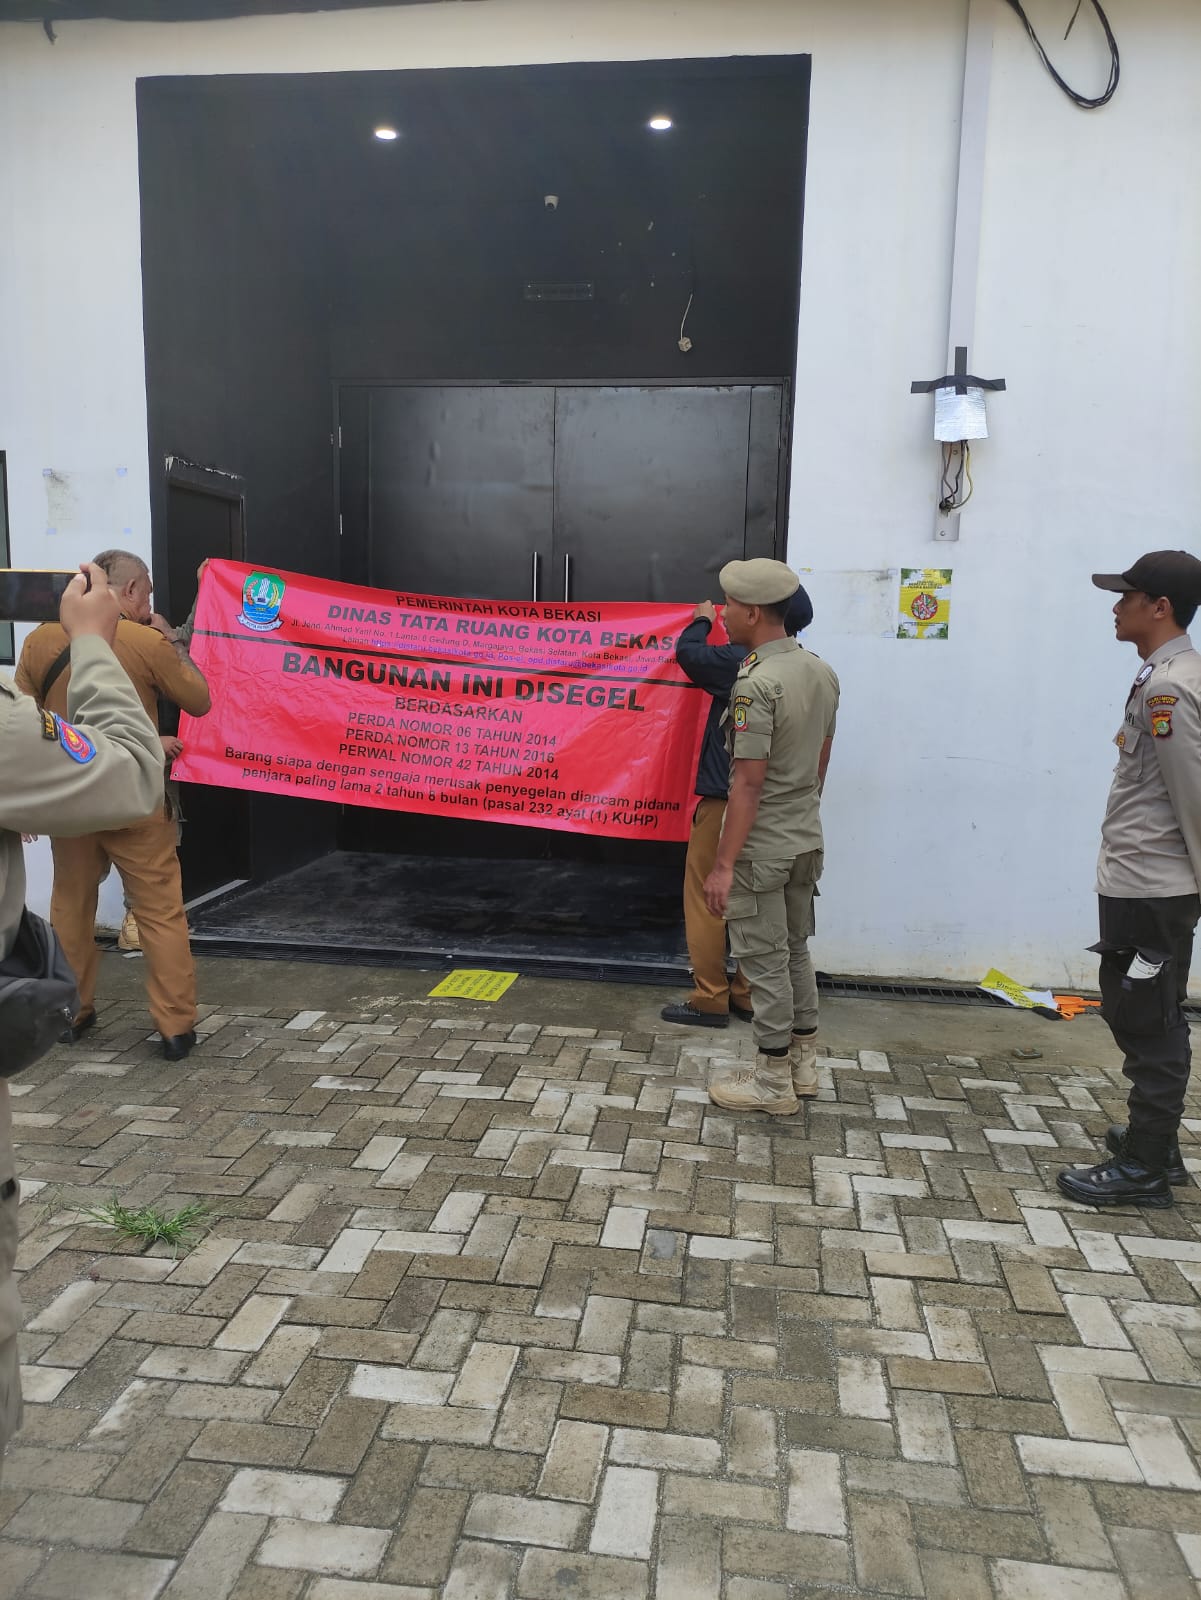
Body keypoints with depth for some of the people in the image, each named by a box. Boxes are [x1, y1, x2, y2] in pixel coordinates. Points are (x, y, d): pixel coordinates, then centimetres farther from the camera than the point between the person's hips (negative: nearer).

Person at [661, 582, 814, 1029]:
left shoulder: (741, 662, -18)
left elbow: (687, 652, -9)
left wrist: (703, 621, 14)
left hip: (726, 799, -7)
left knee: (705, 900, 3)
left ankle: (710, 1000, 8)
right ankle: (747, 995, 22)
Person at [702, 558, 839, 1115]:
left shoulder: (756, 684, -22)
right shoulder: (822, 672, 5)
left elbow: (748, 783, -23)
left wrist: (723, 865, -20)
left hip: (761, 847, -8)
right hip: (807, 839, 9)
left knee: (764, 960, 4)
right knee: (795, 949, 19)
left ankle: (773, 1079, 16)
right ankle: (804, 1062, 32)